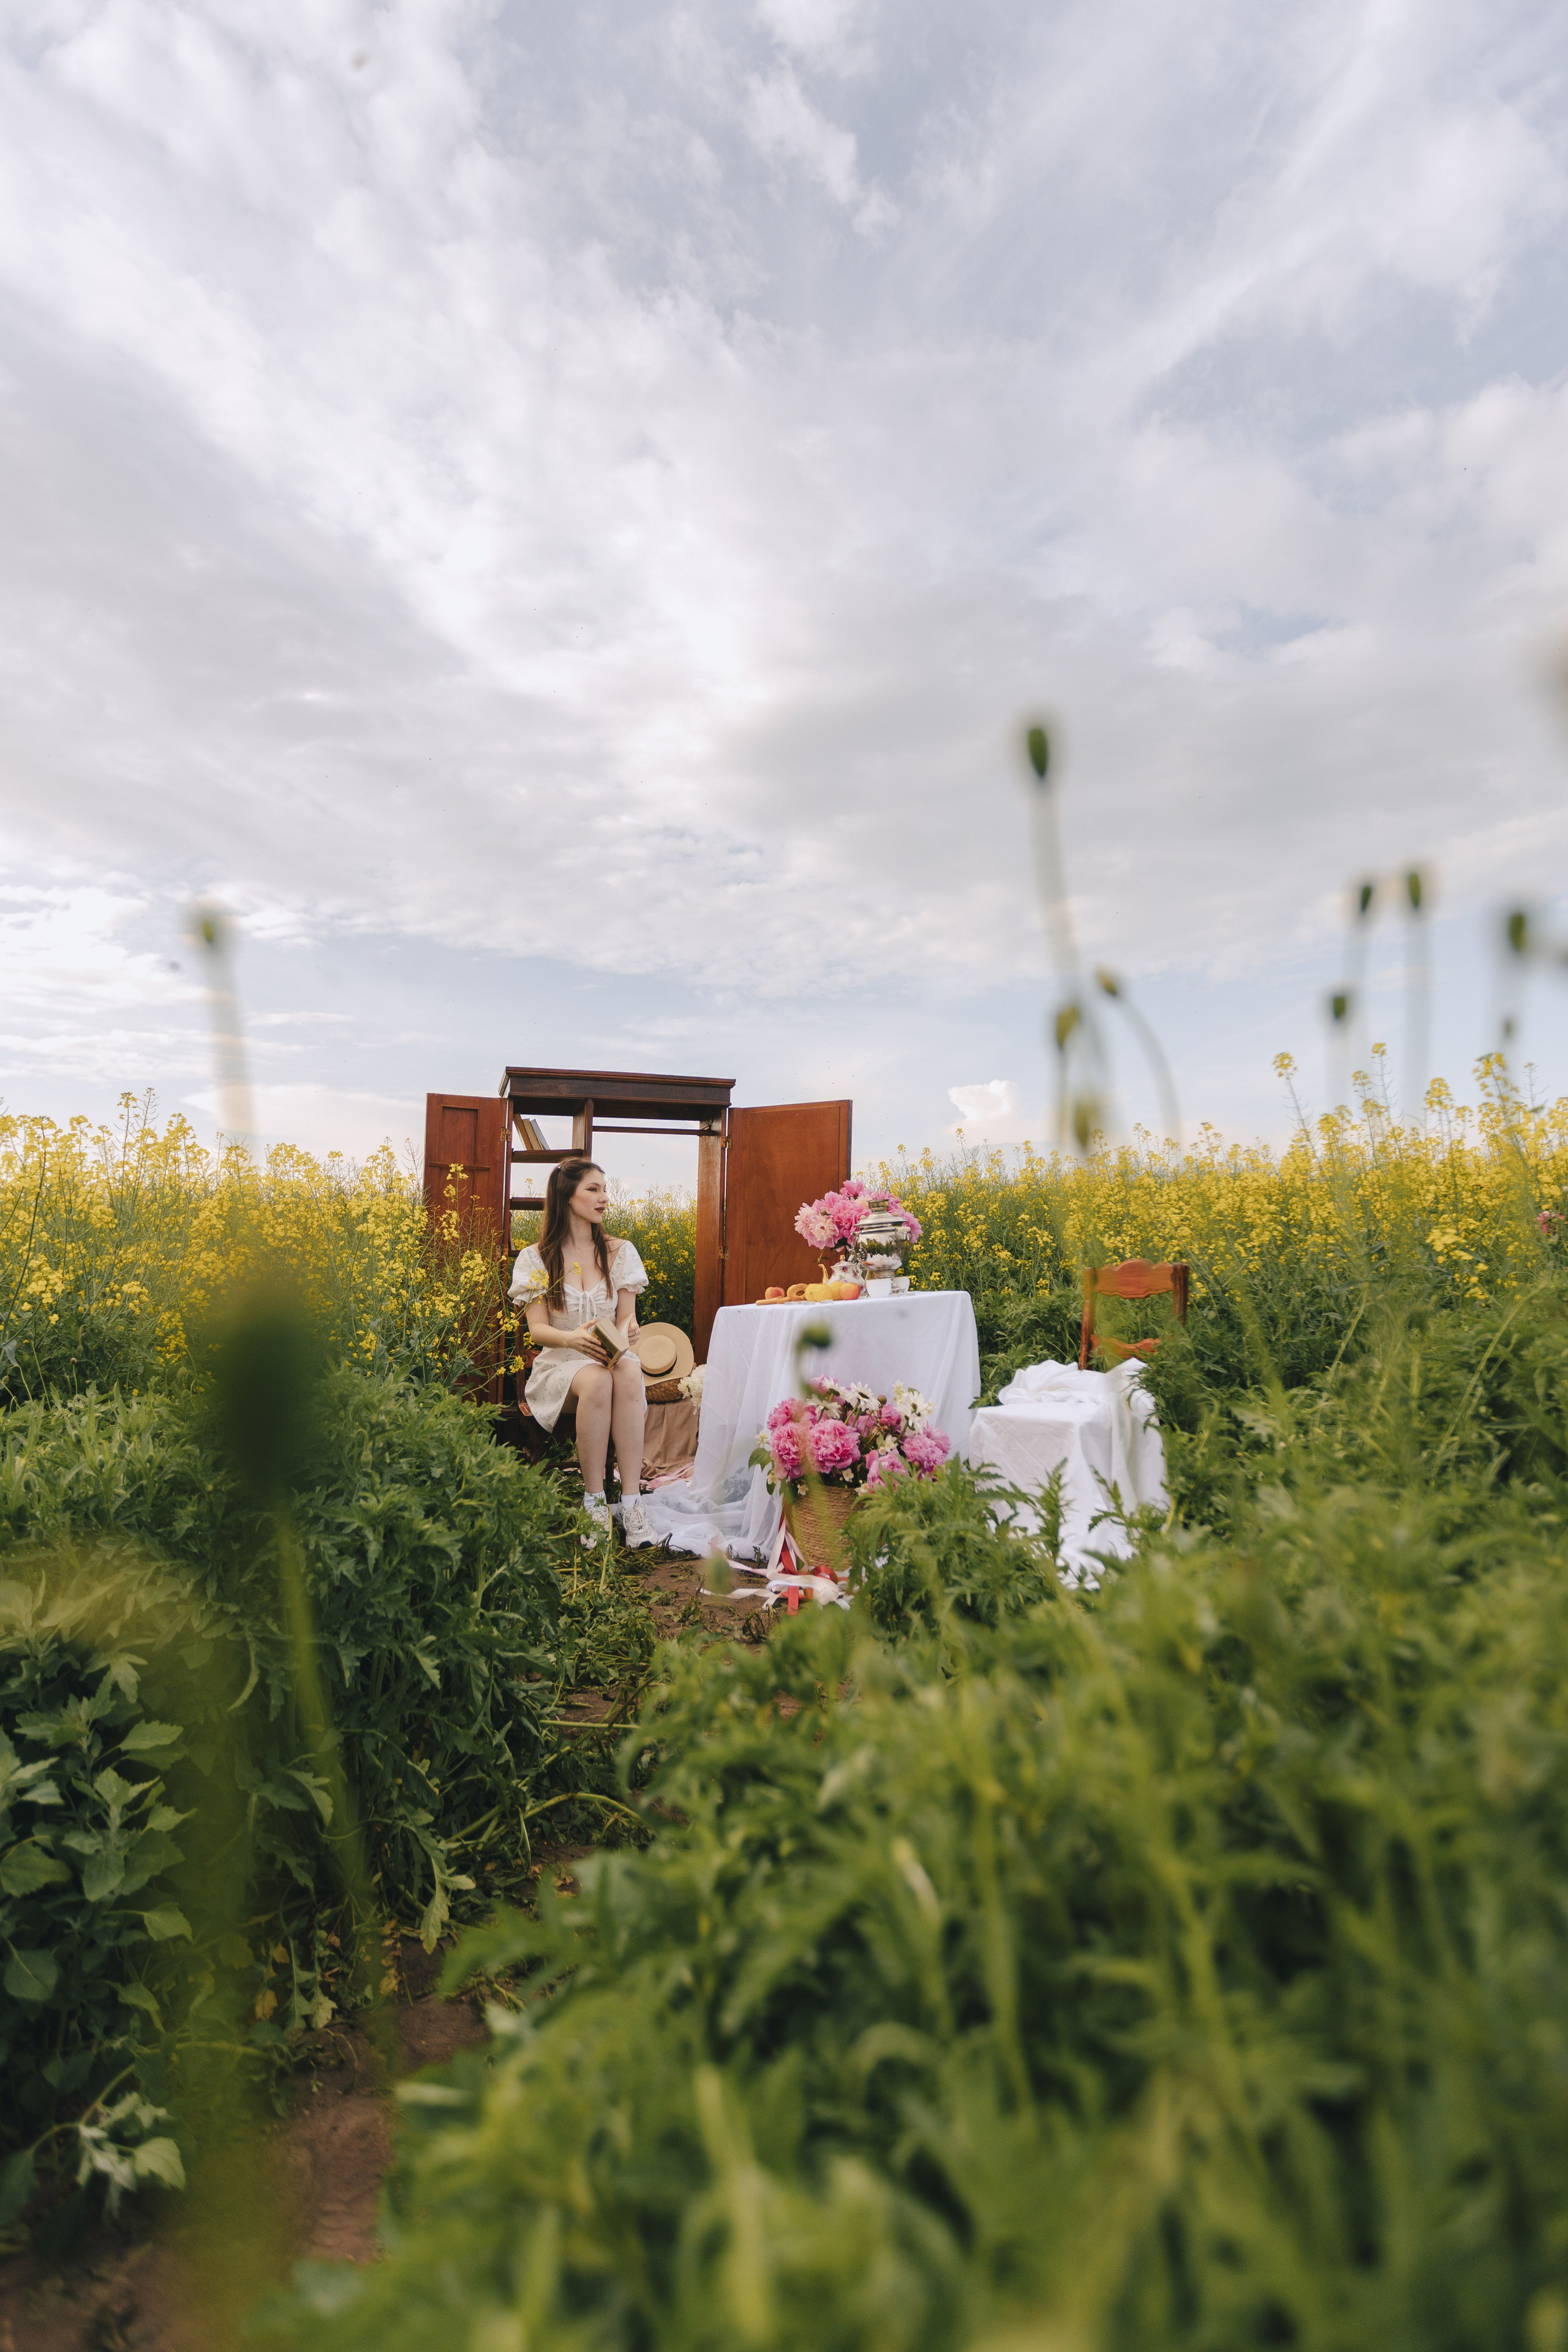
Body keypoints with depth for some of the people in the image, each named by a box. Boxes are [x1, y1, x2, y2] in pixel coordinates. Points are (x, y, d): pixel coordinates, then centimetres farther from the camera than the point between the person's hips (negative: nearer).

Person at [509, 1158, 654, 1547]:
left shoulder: (620, 1252, 8)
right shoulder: (535, 1258, 1)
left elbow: (627, 1319, 5)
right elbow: (538, 1328, -5)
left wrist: (624, 1334, -21)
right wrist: (572, 1338, -28)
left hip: (612, 1357, 2)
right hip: (561, 1364, -2)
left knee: (629, 1373, -36)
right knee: (595, 1380, -38)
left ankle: (631, 1501, -38)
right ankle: (594, 1501, -29)